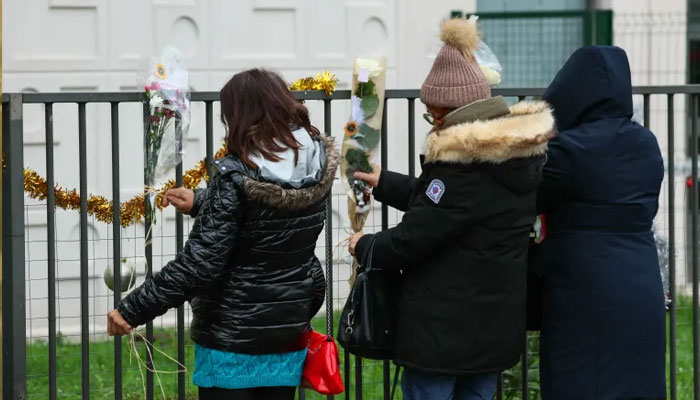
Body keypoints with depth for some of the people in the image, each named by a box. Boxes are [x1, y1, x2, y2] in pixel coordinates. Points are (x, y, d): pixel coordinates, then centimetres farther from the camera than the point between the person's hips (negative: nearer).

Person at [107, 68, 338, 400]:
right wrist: (200, 203, 26)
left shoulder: (236, 178, -21)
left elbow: (199, 263, -24)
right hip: (289, 334, 6)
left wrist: (132, 311, -18)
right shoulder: (317, 166, -3)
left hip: (233, 338, -6)